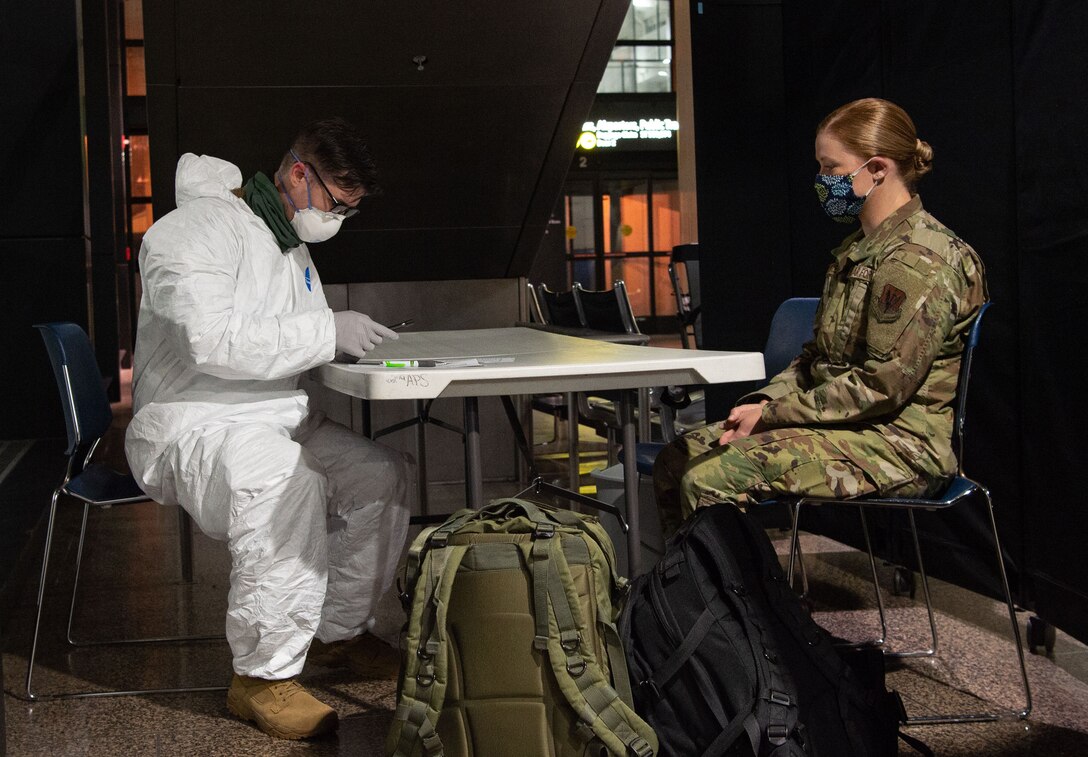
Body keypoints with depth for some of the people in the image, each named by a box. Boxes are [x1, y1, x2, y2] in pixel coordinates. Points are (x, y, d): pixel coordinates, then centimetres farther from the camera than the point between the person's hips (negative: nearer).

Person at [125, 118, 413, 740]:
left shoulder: (293, 247, 18)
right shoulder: (200, 228, -13)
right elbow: (215, 343, -26)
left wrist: (353, 339, 5)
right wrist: (328, 331, -24)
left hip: (283, 421, 9)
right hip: (191, 424, -9)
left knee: (385, 472, -10)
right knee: (282, 478, -39)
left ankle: (340, 631, 9)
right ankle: (265, 675, -28)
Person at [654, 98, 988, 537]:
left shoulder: (919, 260, -15)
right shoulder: (858, 250, 18)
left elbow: (882, 386, -21)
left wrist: (772, 413, -15)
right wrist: (763, 401, 0)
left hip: (901, 446, -10)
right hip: (849, 426, 10)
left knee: (709, 480, -25)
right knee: (676, 462, 2)